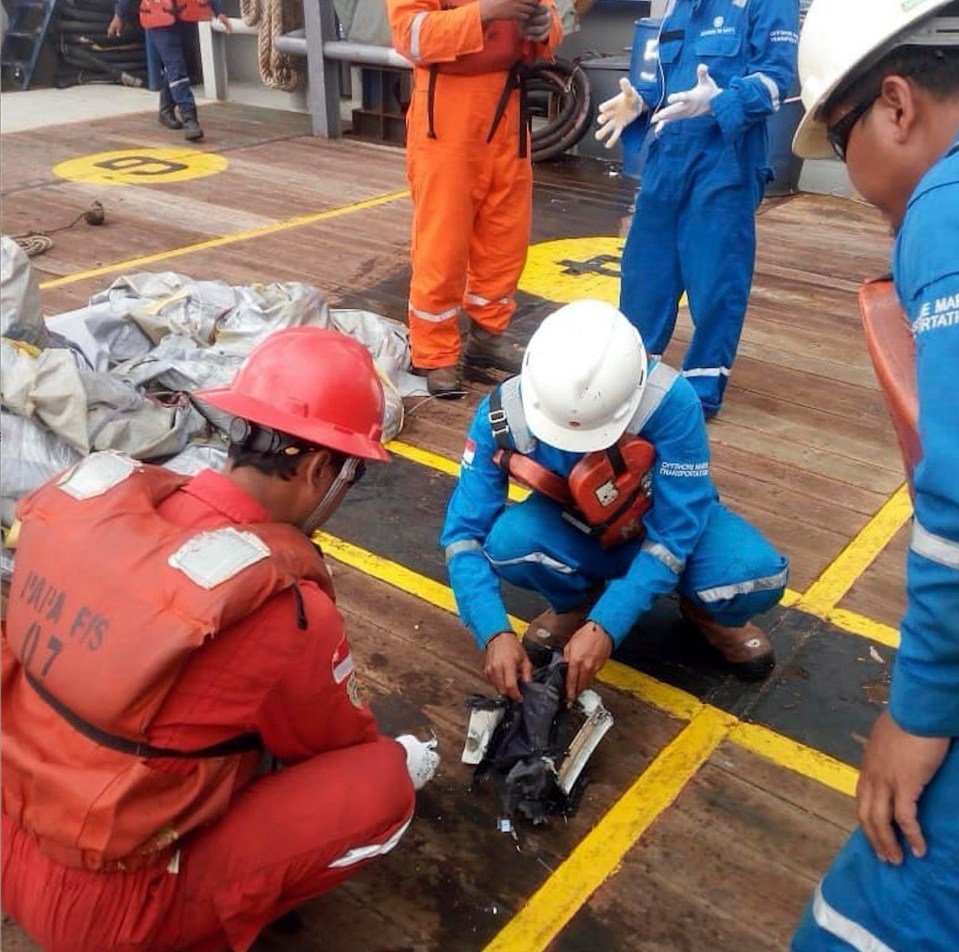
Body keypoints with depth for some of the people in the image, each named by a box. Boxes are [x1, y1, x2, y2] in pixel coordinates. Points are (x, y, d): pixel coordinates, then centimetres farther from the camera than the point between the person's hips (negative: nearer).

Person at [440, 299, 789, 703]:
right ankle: (577, 603, 3)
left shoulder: (670, 402, -34)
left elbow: (674, 532, -28)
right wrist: (494, 634, -36)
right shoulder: (504, 414, -27)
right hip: (573, 532, 2)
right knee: (507, 542, -32)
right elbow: (465, 531, -23)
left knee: (758, 575, -31)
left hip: (669, 523, -1)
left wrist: (606, 626, -36)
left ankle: (706, 611, 7)